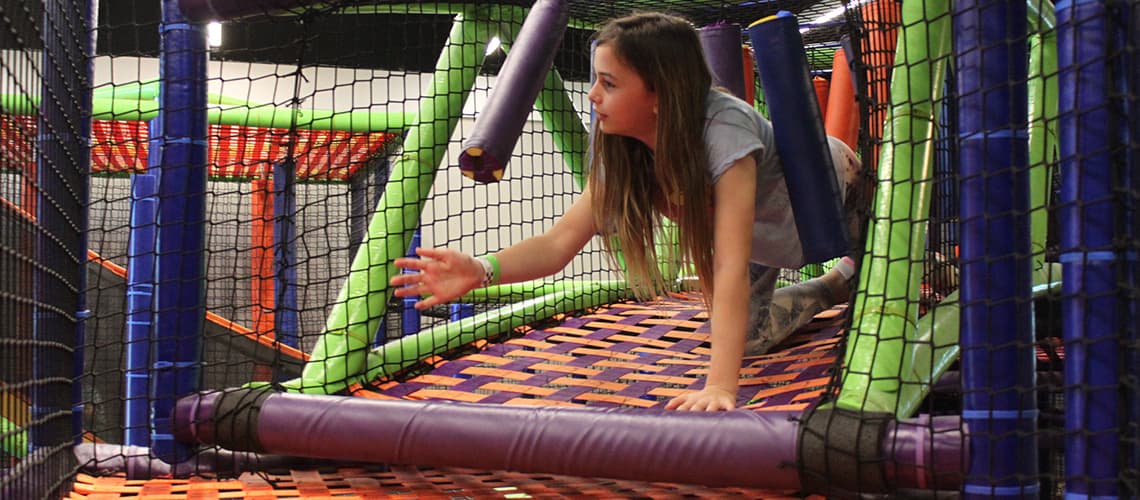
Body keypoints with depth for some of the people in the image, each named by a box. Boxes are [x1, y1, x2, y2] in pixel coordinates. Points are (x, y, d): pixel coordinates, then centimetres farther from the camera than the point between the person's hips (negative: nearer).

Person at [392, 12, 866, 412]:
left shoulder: (723, 130, -46)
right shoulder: (622, 152, -25)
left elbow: (732, 268, -53)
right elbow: (560, 242, -32)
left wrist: (720, 387, -60)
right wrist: (480, 270, -51)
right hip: (762, 239, 5)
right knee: (745, 335, 12)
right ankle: (834, 286, 33)